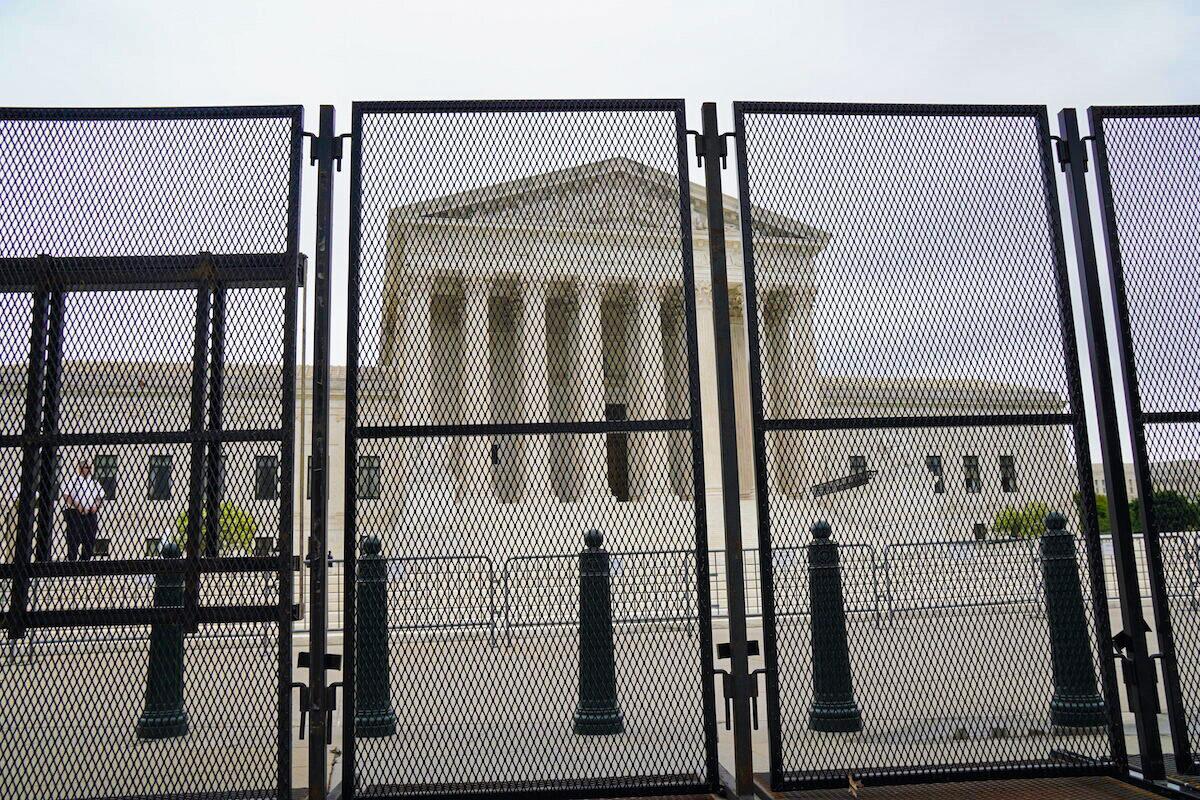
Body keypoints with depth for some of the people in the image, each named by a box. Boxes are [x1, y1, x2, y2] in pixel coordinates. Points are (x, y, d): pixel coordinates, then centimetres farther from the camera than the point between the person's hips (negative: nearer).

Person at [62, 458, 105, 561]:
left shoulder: (95, 482, 18)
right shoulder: (73, 480, 4)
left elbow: (101, 497, 16)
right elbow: (66, 495, -7)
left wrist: (96, 505, -5)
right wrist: (78, 506, -16)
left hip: (91, 514, 4)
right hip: (74, 513, -4)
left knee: (90, 541, 2)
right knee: (74, 541, -8)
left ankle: (85, 561, 7)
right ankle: (71, 560, -7)